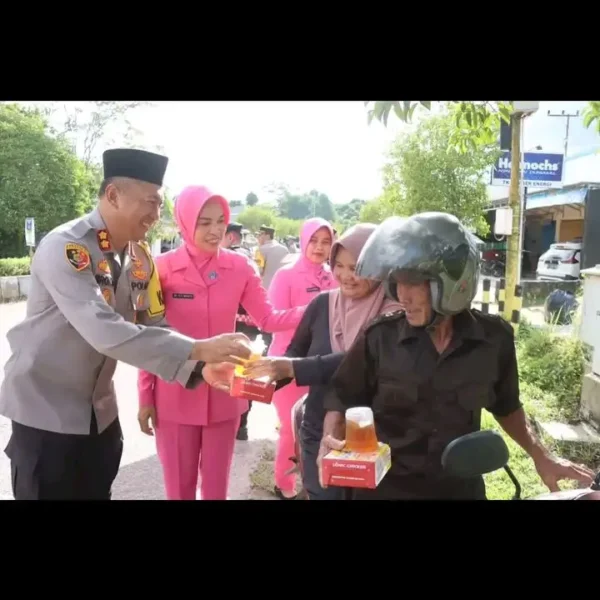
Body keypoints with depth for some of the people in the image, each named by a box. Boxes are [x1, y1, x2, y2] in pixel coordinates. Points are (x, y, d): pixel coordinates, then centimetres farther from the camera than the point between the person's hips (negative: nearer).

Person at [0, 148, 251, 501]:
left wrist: (202, 366, -17)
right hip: (45, 408, -6)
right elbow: (104, 332, -36)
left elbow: (154, 328, 0)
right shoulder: (64, 248, -24)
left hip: (100, 409, 7)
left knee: (98, 493, 18)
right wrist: (197, 349, -38)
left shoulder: (139, 257, -1)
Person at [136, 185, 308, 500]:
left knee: (216, 484, 18)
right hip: (175, 397, -2)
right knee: (179, 486, 14)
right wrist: (146, 396, -2)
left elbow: (268, 319, -4)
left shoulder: (239, 266, -4)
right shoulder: (161, 268, -10)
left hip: (223, 394, 2)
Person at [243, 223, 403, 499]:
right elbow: (296, 351, 6)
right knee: (321, 493, 17)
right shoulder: (323, 303, -2)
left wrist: (291, 367, -34)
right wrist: (267, 374, -15)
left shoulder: (392, 312, -14)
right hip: (318, 433, 3)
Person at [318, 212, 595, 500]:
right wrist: (331, 439, -21)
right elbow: (342, 399, -4)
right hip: (385, 487, -1)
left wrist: (540, 456, -1)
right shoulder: (378, 338, -14)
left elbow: (505, 405, 8)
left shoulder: (494, 338, -10)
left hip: (460, 486, 2)